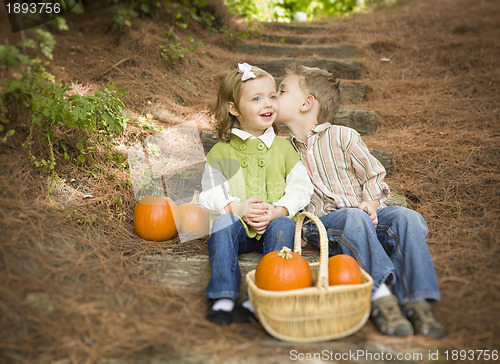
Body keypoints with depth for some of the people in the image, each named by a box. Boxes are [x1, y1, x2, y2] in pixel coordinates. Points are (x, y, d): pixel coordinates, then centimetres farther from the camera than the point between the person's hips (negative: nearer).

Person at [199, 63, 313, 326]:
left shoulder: (283, 147, 13)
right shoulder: (221, 152, 9)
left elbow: (301, 188, 6)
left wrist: (277, 211, -12)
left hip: (274, 222, 1)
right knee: (223, 222, -31)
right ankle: (223, 297, -34)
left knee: (284, 225, -30)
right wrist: (237, 208, -17)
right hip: (237, 226, 0)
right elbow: (210, 193, 1)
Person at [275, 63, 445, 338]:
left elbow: (374, 175, 9)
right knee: (354, 219, -36)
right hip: (323, 222, -1)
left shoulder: (343, 136, 6)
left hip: (366, 214, 1)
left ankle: (416, 300, -33)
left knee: (408, 218, -28)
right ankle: (380, 297, -44)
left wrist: (371, 204, -10)